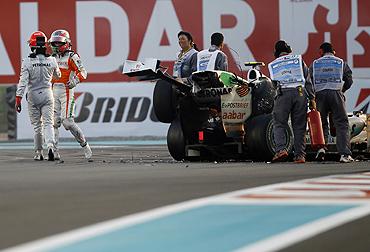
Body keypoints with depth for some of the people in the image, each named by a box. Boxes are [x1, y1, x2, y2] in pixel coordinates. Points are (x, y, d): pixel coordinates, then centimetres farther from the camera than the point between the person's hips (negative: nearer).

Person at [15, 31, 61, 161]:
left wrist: (18, 99, -11)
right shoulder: (51, 61, -5)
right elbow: (58, 75, 13)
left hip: (33, 96, -1)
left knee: (37, 126, 11)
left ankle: (38, 152, 17)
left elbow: (23, 82, -15)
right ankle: (50, 146, -23)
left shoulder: (27, 62, -12)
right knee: (48, 123, 0)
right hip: (47, 94, 1)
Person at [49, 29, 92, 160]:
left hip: (66, 91, -7)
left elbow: (83, 73, -13)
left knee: (67, 121, -12)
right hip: (54, 91, 7)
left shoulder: (72, 56, -4)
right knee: (54, 121, 0)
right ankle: (54, 152, 1)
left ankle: (84, 144, 5)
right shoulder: (53, 58, 17)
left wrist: (75, 81, -30)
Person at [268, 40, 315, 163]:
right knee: (299, 126, 5)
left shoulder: (274, 64, 15)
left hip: (283, 93, -1)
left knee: (279, 123, 5)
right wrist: (312, 98, 8)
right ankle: (300, 155, 3)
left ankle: (281, 149, -16)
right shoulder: (299, 59, 14)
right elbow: (307, 81, 9)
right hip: (300, 92, 1)